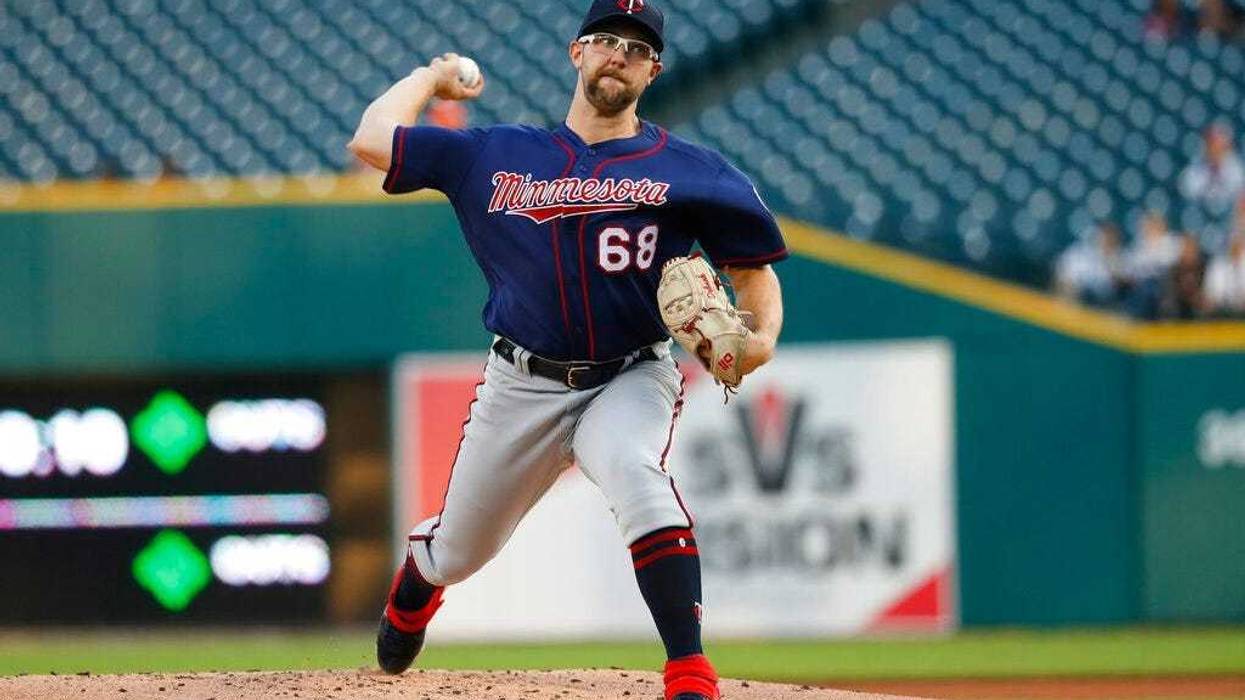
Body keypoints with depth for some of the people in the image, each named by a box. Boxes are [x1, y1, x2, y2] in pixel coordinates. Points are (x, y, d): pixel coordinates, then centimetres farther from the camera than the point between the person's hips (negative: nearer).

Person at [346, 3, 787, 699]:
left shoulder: (687, 169, 1)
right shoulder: (497, 155, 5)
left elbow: (753, 268, 2)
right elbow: (372, 140, 3)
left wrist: (762, 337, -18)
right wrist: (432, 77, 18)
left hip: (630, 380, -2)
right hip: (522, 385, 3)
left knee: (635, 471, -37)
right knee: (458, 553, 14)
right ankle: (412, 593, 55)